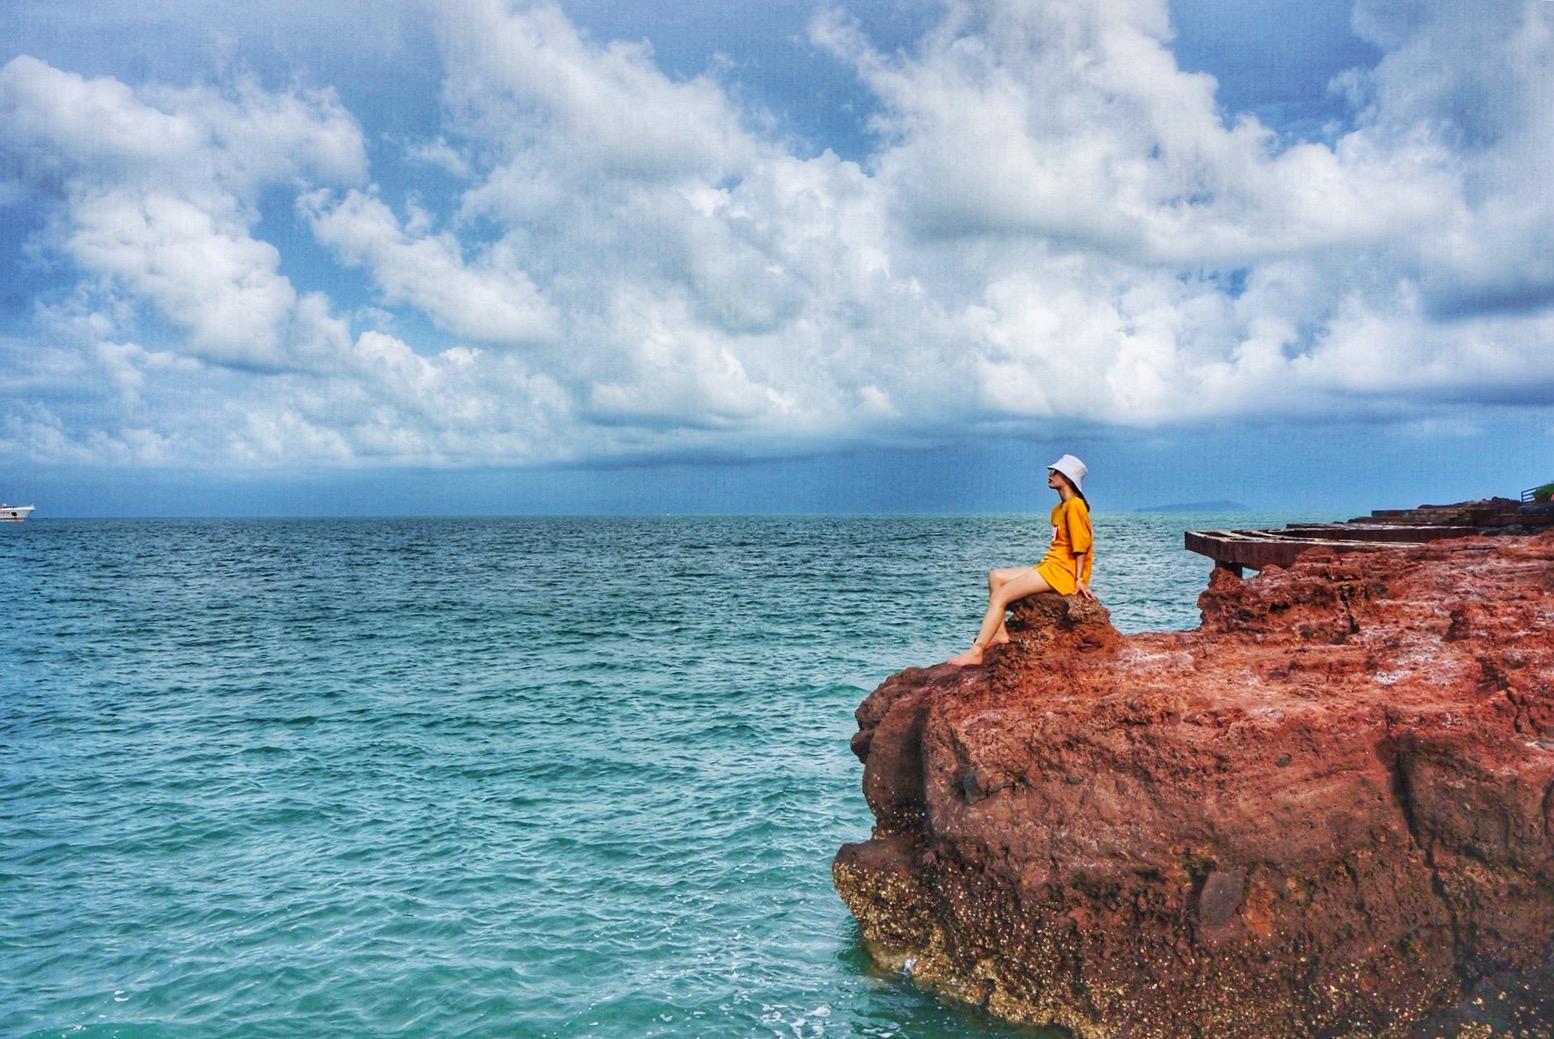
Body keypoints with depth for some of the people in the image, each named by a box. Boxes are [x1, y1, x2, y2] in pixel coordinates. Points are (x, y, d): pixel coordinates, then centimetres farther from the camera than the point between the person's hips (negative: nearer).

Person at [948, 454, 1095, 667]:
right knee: (995, 576, 9)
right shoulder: (1059, 508, 19)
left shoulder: (1074, 505, -12)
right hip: (1049, 567, 10)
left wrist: (1079, 580, -16)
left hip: (1062, 571, -10)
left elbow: (1082, 545, -15)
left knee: (1000, 596, -18)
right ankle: (1000, 632, -2)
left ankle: (976, 652, -21)